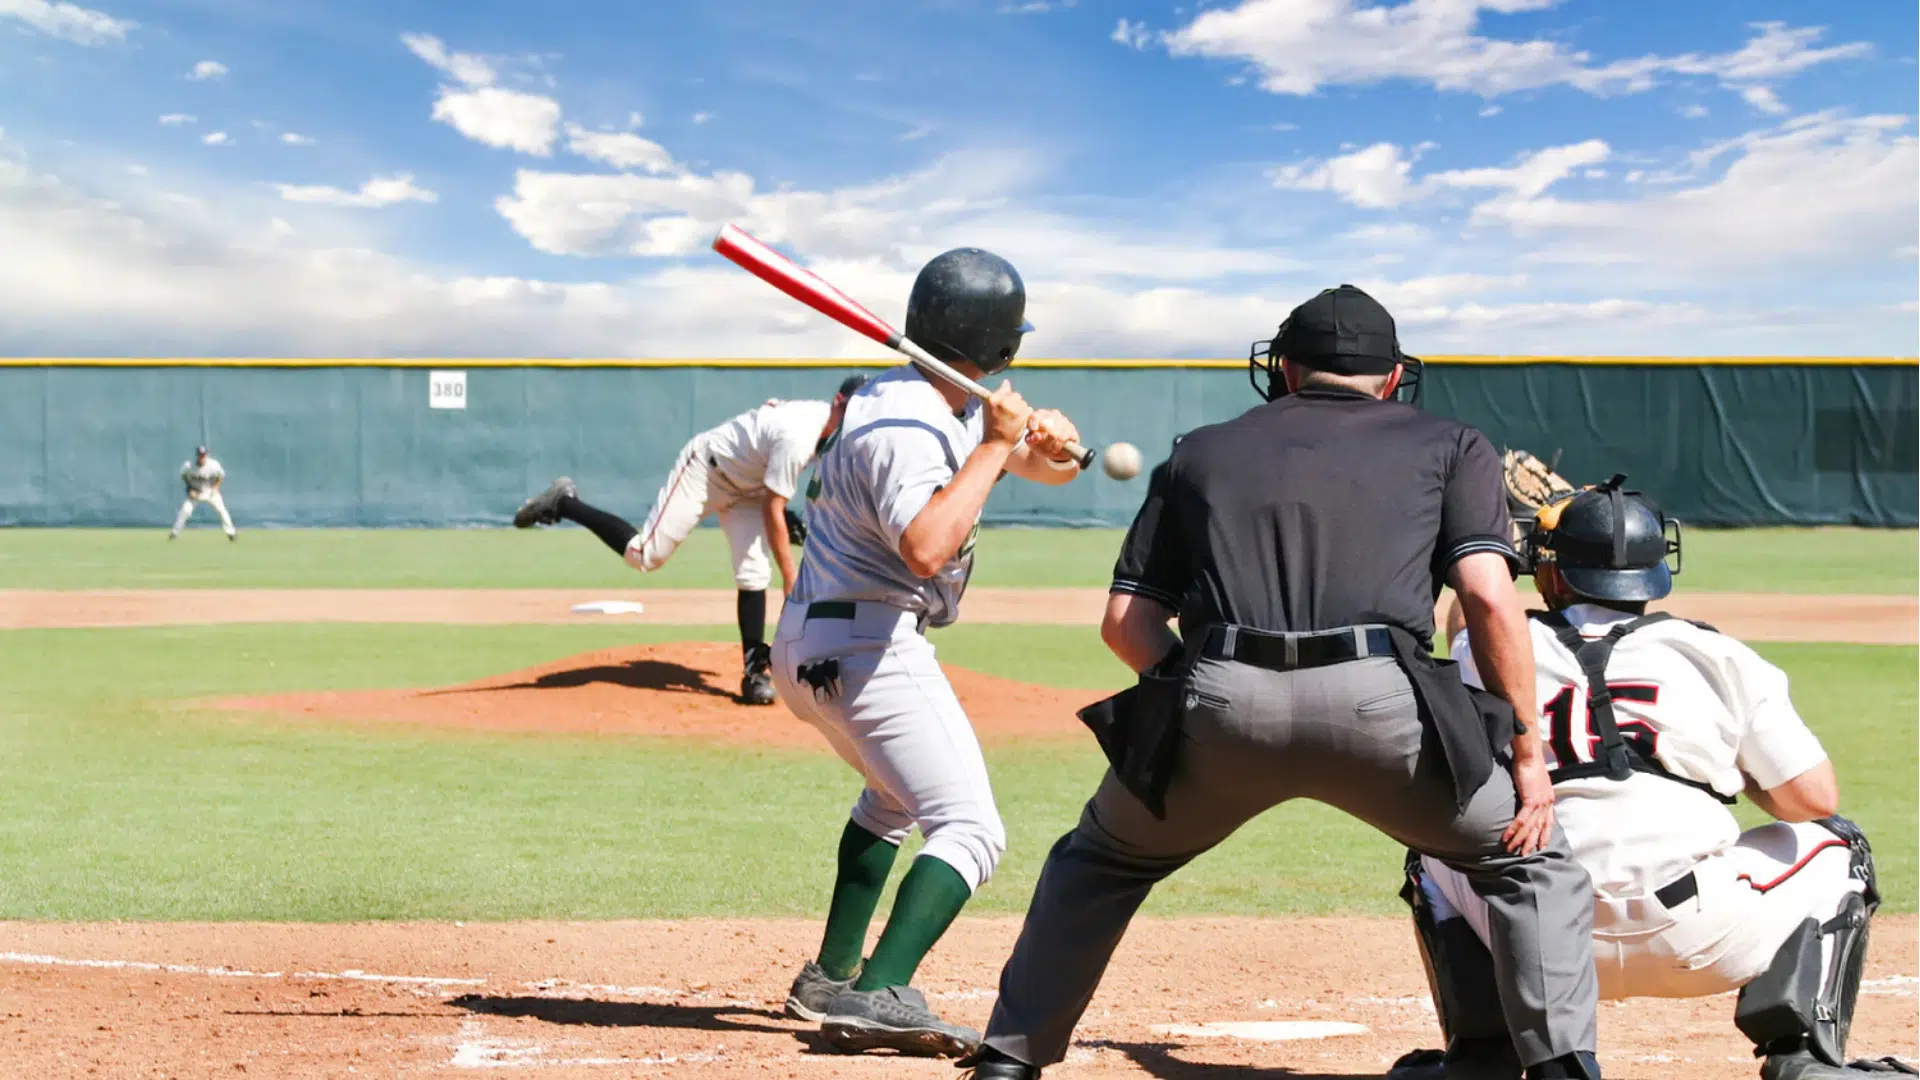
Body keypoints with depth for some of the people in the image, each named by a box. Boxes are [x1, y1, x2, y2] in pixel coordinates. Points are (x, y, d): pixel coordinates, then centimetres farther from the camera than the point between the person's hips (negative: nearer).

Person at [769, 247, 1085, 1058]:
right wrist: (993, 449, -27)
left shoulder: (962, 407, 11)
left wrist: (1051, 439, -7)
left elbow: (1053, 470, 16)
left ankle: (833, 976, 29)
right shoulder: (906, 427, -19)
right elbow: (925, 550, -36)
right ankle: (878, 996, -28)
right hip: (866, 644, -11)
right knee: (969, 830, -14)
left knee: (893, 795, 30)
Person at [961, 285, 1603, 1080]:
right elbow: (1491, 597, 5)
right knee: (1532, 858, 23)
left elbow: (1124, 620, 20)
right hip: (1379, 703, -1)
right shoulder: (1448, 444, 22)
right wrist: (1526, 748, 8)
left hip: (1218, 710, 2)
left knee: (1099, 862, 29)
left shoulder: (1201, 452, 27)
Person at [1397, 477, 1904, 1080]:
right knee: (1834, 848, 26)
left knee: (1435, 858, 32)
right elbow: (1815, 798, 3)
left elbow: (1465, 620, 36)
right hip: (1699, 945, -1)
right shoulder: (1717, 656, 5)